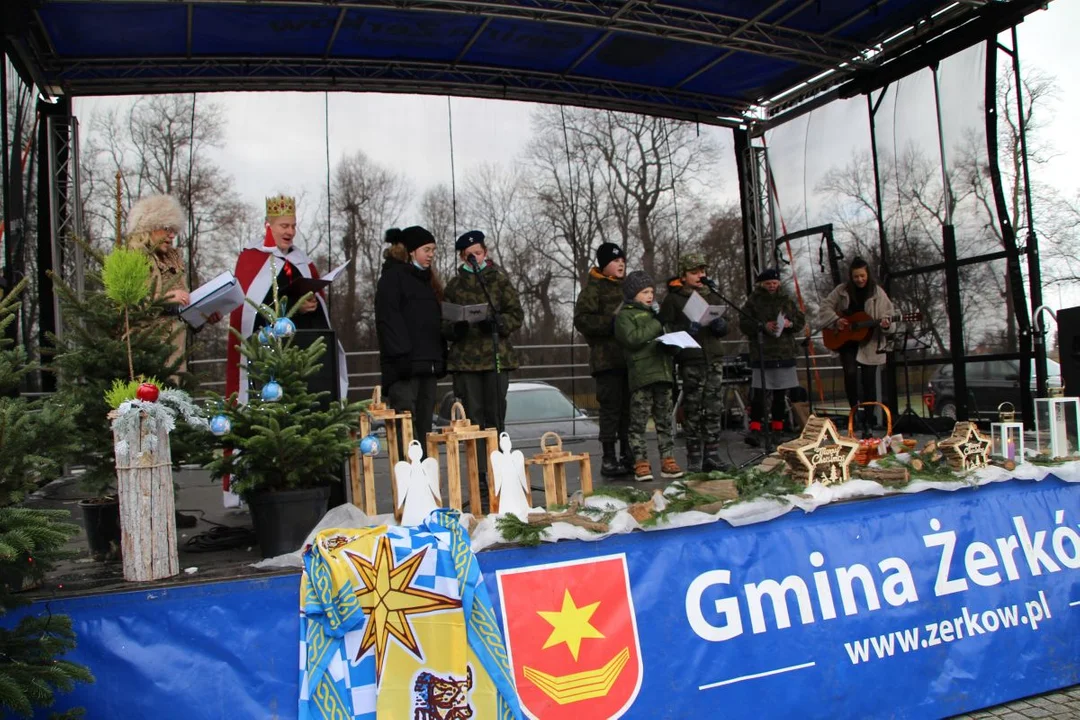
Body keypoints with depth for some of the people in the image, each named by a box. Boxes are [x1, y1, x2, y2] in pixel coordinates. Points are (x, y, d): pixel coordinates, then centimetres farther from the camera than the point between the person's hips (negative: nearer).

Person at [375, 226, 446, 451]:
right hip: (405, 365, -8)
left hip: (429, 364, 8)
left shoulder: (427, 279, 23)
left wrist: (441, 357, 14)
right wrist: (401, 356, -20)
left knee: (424, 424, 8)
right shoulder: (392, 276, -2)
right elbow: (388, 320, -12)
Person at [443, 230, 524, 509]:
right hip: (465, 358, 1)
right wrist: (455, 328, -9)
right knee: (474, 419, -2)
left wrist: (497, 323, -16)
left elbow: (517, 315, 3)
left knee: (495, 418, 0)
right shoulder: (454, 285, 12)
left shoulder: (499, 278, 7)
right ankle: (481, 481, 2)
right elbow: (444, 322, 13)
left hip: (496, 356, -1)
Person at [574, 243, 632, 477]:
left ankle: (627, 456, 18)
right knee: (611, 407, -7)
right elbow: (581, 319, -12)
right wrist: (611, 324, -20)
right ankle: (608, 459, -1)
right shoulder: (593, 288, -2)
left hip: (630, 357, 7)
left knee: (629, 407, 9)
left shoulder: (626, 286, 20)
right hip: (607, 358, -7)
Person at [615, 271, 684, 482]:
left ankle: (668, 460, 12)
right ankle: (641, 463, 0)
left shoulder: (653, 313, 24)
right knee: (639, 421, -4)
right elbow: (632, 338, -16)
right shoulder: (624, 315, 1)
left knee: (664, 420, 8)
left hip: (662, 373, 7)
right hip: (641, 375, -7)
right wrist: (656, 325, -12)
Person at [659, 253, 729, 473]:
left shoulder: (713, 296, 18)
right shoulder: (673, 299, 3)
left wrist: (720, 325, -3)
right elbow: (664, 328, -4)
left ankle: (712, 456, 11)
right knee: (693, 411, -4)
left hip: (714, 359, 5)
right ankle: (694, 460, 2)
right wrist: (686, 329, -19)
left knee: (714, 409, 4)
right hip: (690, 362, -5)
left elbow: (723, 330, 20)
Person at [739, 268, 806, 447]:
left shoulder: (787, 299, 10)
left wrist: (790, 323, -9)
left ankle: (778, 427, 19)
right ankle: (755, 429, -8)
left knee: (780, 393, 9)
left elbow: (801, 320, 13)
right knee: (758, 392, -10)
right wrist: (763, 327, -16)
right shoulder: (753, 300, 1)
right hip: (761, 353, -4)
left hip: (785, 352, 4)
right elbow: (744, 324, -3)